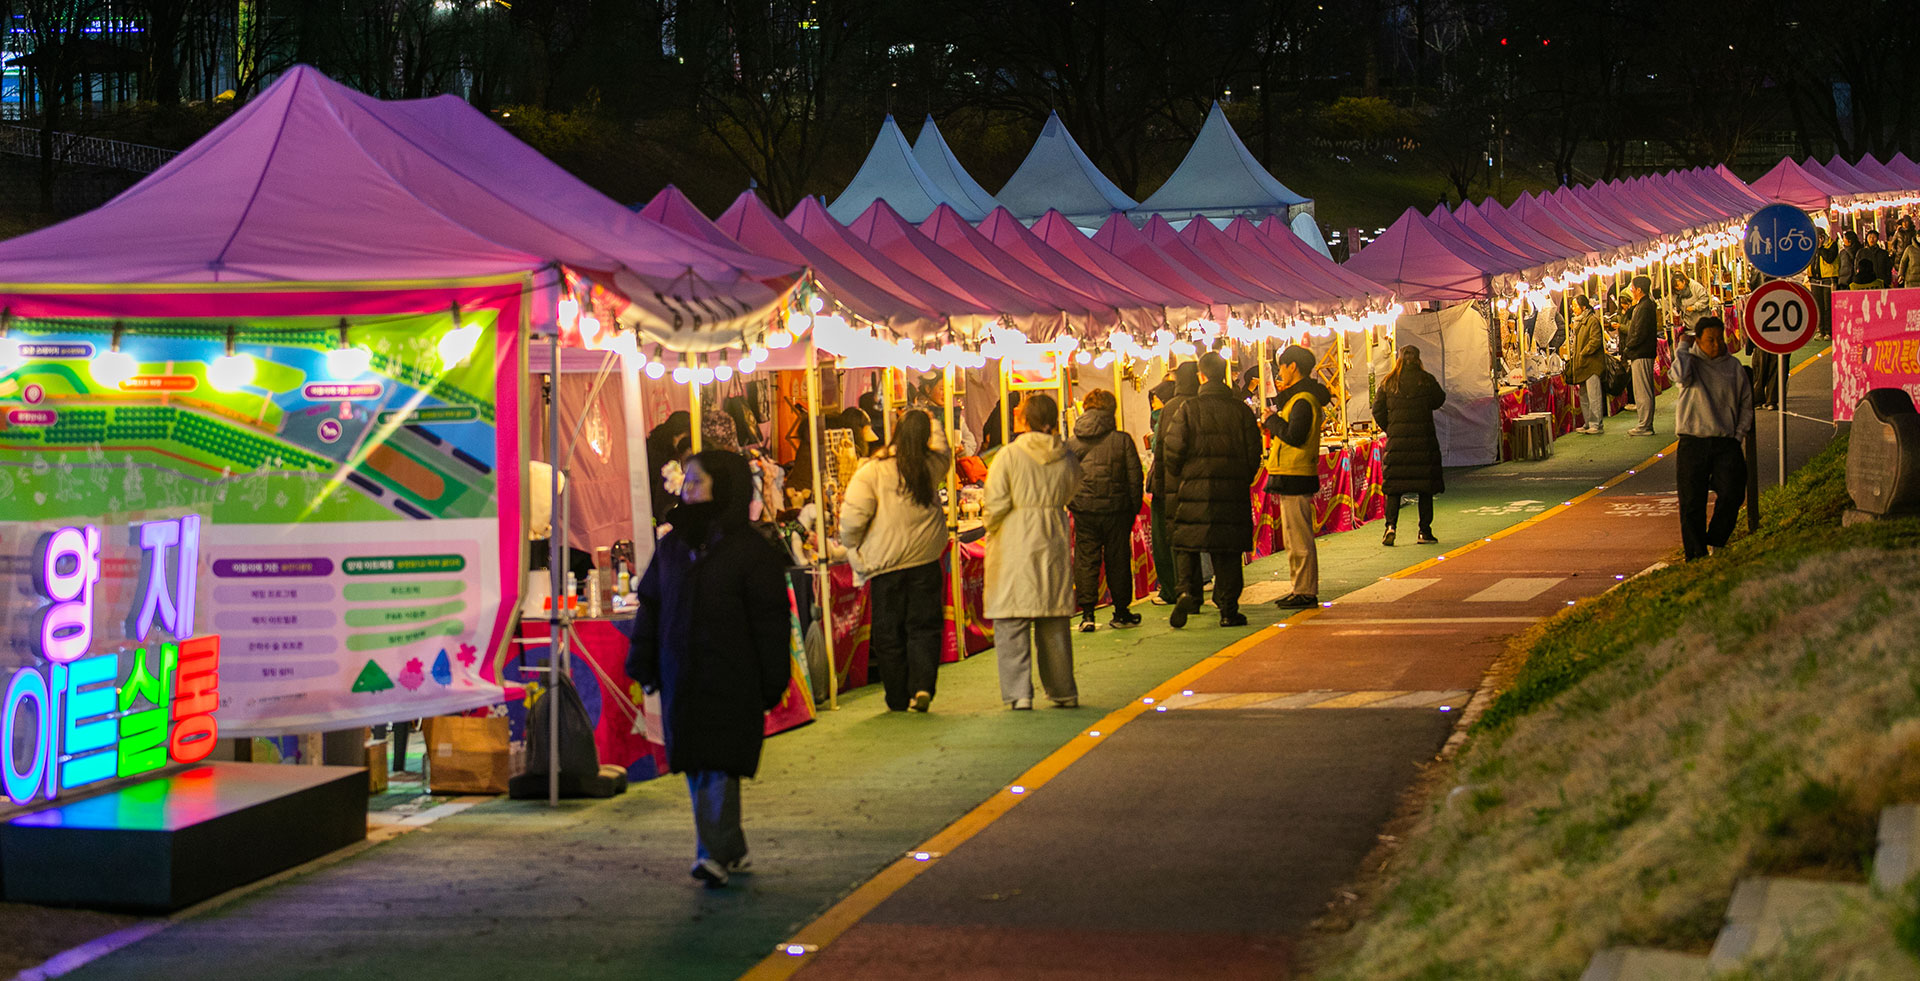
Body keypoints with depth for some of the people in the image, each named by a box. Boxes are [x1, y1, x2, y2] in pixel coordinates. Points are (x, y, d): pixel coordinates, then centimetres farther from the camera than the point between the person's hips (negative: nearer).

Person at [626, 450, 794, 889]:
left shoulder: (752, 551, -6)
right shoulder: (672, 546, 10)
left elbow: (769, 621, -6)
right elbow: (650, 606, 15)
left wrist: (772, 684, -8)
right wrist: (643, 665, 10)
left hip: (730, 681, -6)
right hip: (680, 679, 6)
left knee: (718, 766, -9)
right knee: (695, 767, 9)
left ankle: (716, 854, -10)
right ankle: (732, 851, 19)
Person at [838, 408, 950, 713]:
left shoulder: (872, 471, -10)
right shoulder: (932, 466, -1)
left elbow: (852, 518, -13)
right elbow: (942, 449, 24)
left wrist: (853, 546, 4)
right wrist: (933, 426, 39)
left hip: (886, 562, -2)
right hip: (925, 562, 2)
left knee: (889, 633, 7)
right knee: (924, 627, 7)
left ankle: (898, 698, 11)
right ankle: (922, 685, -11)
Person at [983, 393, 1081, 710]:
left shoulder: (1009, 456, -10)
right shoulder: (1066, 458, 1)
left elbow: (996, 504, -11)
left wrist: (991, 529, 6)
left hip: (1013, 544, -4)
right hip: (1052, 544, 4)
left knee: (1011, 624, -1)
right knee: (1054, 624, 13)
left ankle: (1019, 692, -7)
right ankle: (1063, 691, 19)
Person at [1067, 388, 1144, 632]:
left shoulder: (1071, 443, 1)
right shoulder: (1122, 440, -5)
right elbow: (1134, 477, -2)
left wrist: (1072, 505, 14)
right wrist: (1134, 507, 7)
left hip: (1084, 511, 1)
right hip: (1116, 509, -1)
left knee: (1086, 560, 6)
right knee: (1118, 560, 10)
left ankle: (1087, 614, 1)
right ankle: (1121, 612, 17)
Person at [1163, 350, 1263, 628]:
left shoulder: (1188, 409, -4)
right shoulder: (1241, 410, 2)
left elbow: (1172, 451, -6)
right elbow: (1253, 452, 3)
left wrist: (1178, 482, 9)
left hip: (1194, 490, -1)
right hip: (1233, 490, 2)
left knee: (1187, 546, 8)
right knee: (1228, 552, 6)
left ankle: (1187, 591, -14)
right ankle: (1228, 609, 4)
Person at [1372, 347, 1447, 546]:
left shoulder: (1388, 383, 2)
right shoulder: (1427, 380, -4)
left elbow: (1378, 410, 4)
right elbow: (1439, 401, 11)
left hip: (1397, 440, 1)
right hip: (1424, 440, -1)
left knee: (1394, 486, 6)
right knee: (1426, 487, 6)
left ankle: (1391, 525, -11)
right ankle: (1424, 531, 6)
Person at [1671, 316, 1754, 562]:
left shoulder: (1734, 366, 12)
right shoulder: (1691, 361, 3)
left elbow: (1746, 405, 16)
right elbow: (1681, 375, -23)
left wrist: (1738, 436, 4)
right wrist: (1683, 346, -9)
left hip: (1726, 442, 2)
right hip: (1693, 442, -2)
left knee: (1732, 494, -11)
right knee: (1692, 502, -3)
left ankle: (1714, 543, 10)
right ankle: (1696, 555, 5)